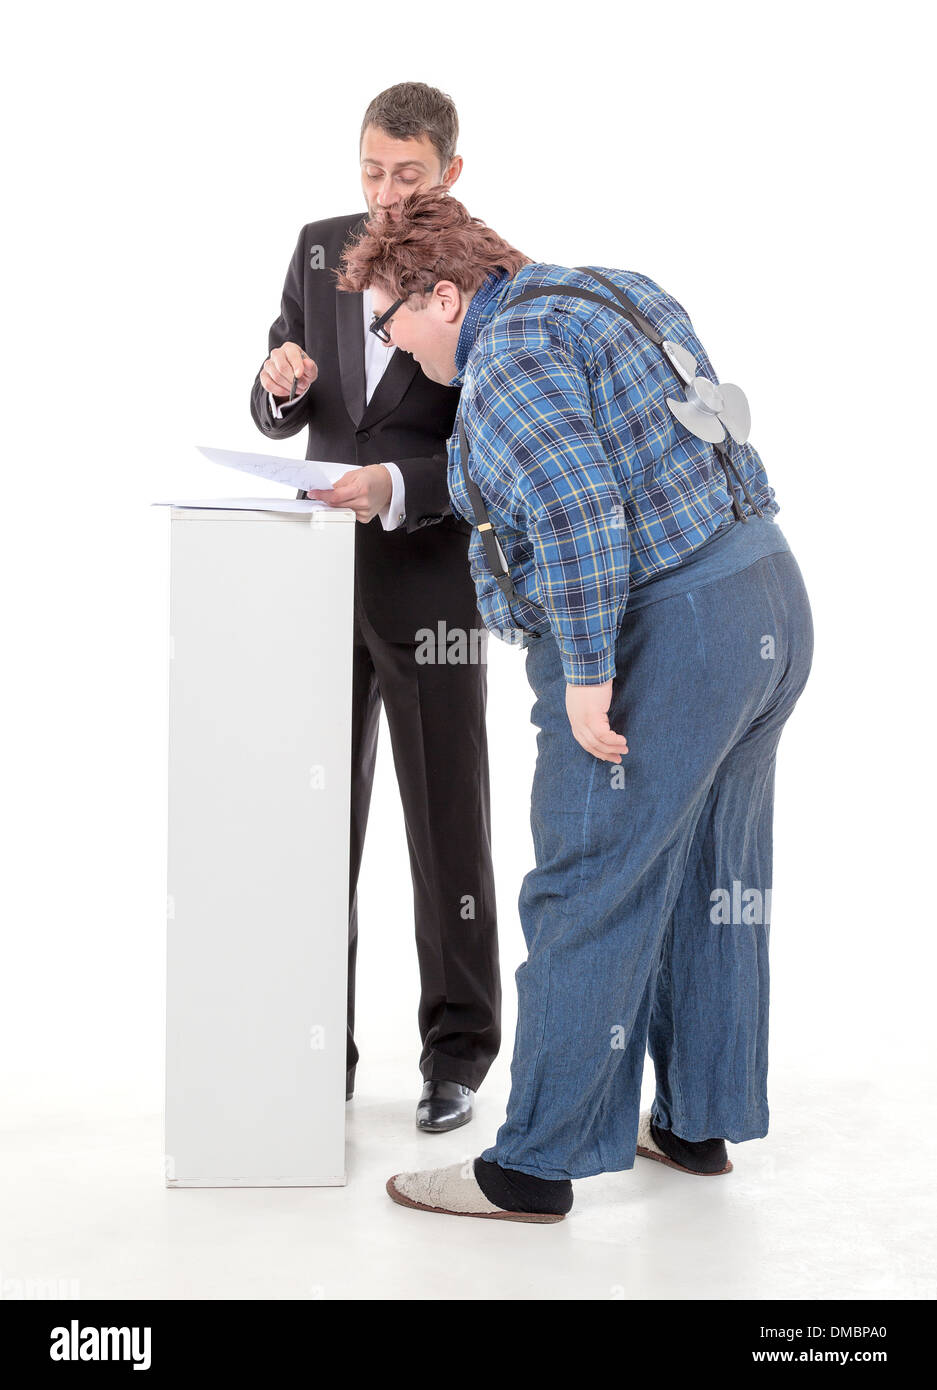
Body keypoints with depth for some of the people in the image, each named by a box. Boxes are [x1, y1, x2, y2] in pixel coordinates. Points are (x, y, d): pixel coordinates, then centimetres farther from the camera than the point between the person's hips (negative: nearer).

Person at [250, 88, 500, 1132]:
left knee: (448, 829, 4)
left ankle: (458, 1053, 17)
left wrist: (397, 485, -30)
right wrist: (281, 384, -15)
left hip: (431, 585, -4)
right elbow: (276, 418, 9)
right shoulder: (319, 249, 7)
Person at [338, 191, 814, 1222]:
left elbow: (576, 511, -25)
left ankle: (534, 1168, 7)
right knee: (713, 883, 18)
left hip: (660, 632, -10)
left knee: (587, 903, -2)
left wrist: (587, 672, -22)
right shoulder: (589, 295, 17)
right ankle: (700, 1123, 31)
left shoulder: (510, 353, -13)